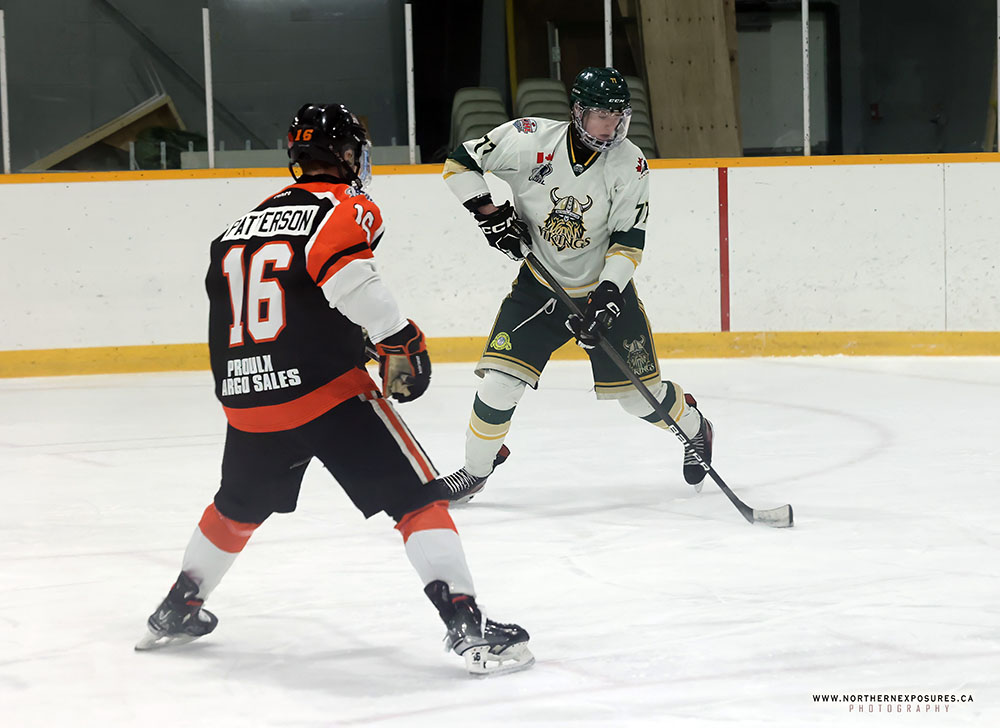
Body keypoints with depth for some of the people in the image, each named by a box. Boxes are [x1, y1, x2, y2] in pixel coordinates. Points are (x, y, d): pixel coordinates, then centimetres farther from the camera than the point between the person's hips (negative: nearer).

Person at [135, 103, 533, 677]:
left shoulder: (247, 221, 20)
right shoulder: (348, 208, -2)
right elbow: (344, 272, -24)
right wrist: (400, 339, -17)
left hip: (245, 396, 7)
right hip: (327, 388, -7)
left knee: (240, 505, 30)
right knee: (417, 499, -3)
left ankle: (178, 609, 41)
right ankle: (467, 624, -15)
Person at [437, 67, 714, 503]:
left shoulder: (630, 165, -14)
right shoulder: (530, 141, -17)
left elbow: (629, 240, -12)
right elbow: (460, 163, -6)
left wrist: (608, 295, -23)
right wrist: (489, 213, -16)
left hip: (605, 287, 0)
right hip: (539, 285, 0)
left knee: (640, 394, 3)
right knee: (500, 381, -12)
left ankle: (693, 429, 35)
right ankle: (476, 470, 10)